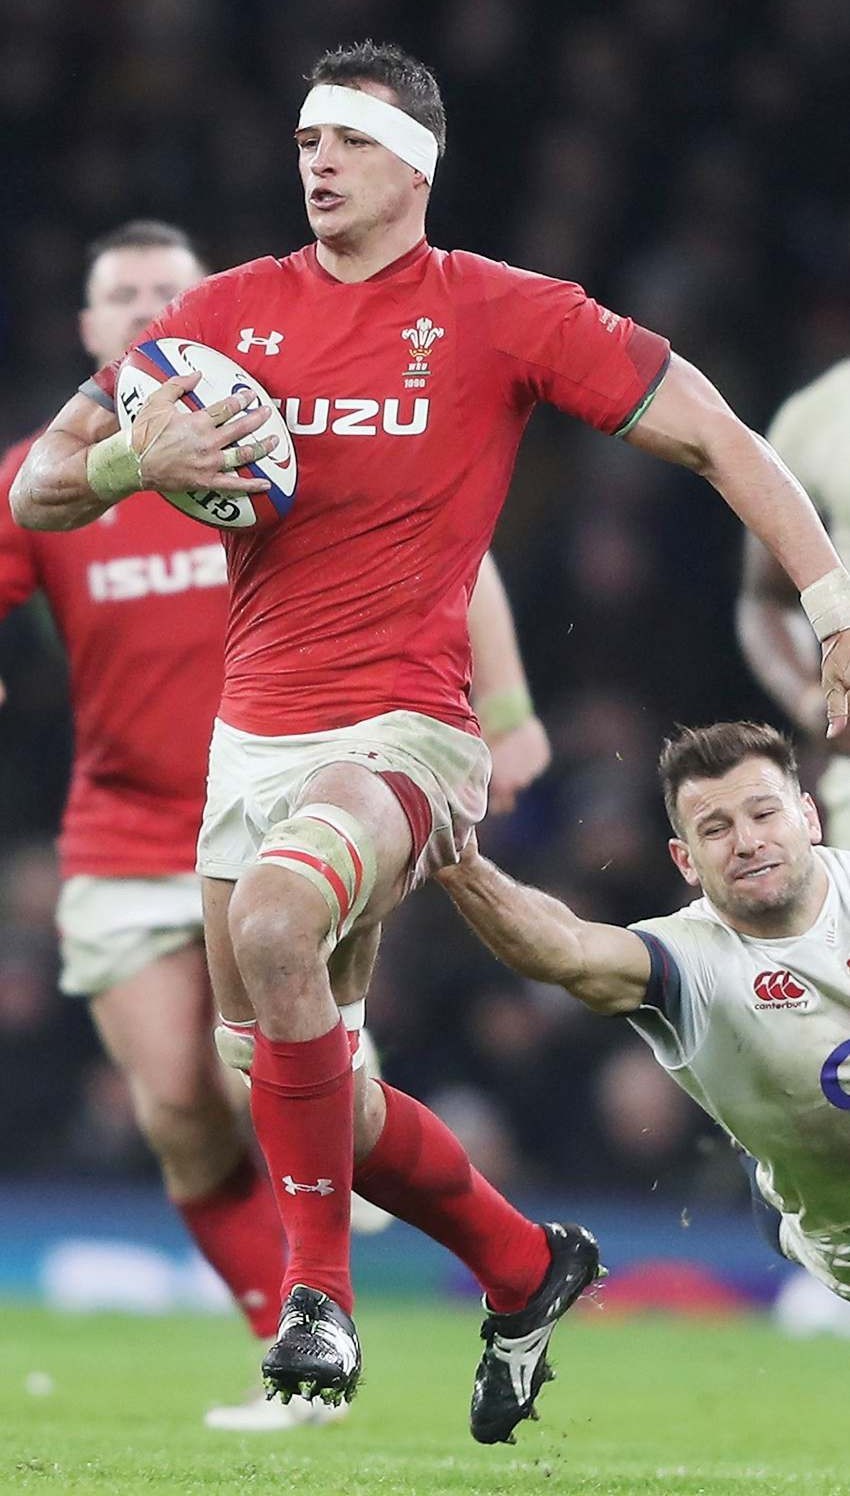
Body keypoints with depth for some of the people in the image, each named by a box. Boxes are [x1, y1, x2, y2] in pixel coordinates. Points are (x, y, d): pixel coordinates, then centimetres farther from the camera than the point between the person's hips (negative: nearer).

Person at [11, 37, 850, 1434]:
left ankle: (320, 1287, -21)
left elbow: (715, 438, 2)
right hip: (252, 733, 6)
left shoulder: (500, 312, -2)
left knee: (275, 918, -35)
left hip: (405, 730, -6)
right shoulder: (228, 313, 8)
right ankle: (527, 1266, 34)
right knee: (303, 1086, 10)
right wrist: (132, 459, -13)